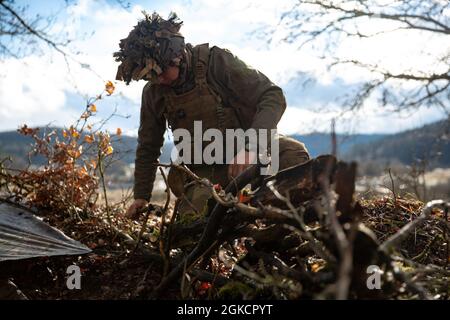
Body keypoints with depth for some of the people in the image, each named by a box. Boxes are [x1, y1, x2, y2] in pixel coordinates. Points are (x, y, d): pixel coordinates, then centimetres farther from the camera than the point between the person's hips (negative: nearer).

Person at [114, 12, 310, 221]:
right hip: (203, 170, 2)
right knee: (193, 215, -28)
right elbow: (148, 148, 15)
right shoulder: (153, 93, 1)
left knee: (293, 153, -33)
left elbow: (272, 96, -17)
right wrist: (141, 196, 13)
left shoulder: (215, 61, -11)